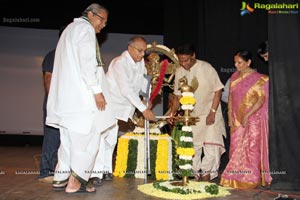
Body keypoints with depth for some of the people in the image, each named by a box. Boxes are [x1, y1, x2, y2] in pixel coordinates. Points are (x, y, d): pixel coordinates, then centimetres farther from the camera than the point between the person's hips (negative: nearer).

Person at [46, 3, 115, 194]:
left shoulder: (70, 29, 27)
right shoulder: (85, 28, -4)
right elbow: (87, 62, -16)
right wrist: (97, 90, -17)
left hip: (65, 96, 10)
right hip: (81, 95, -10)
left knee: (69, 138, 12)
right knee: (87, 137, -5)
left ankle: (61, 178, 16)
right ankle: (76, 181, -5)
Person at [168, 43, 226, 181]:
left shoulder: (206, 68, -11)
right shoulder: (179, 72, 1)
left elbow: (217, 91, -9)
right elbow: (177, 96, 9)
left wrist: (212, 113, -15)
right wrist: (172, 113, -5)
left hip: (210, 115, -4)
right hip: (191, 117, 4)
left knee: (212, 148, -9)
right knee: (192, 149, 7)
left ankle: (206, 176, 7)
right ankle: (194, 177, 20)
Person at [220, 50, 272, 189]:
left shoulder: (258, 79, -8)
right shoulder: (234, 77, 9)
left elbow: (261, 99, -14)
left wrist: (247, 116, -19)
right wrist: (230, 114, 3)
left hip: (253, 119, -5)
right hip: (237, 120, 5)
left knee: (251, 148, -1)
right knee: (236, 148, 7)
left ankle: (252, 179, 13)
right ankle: (236, 179, 17)